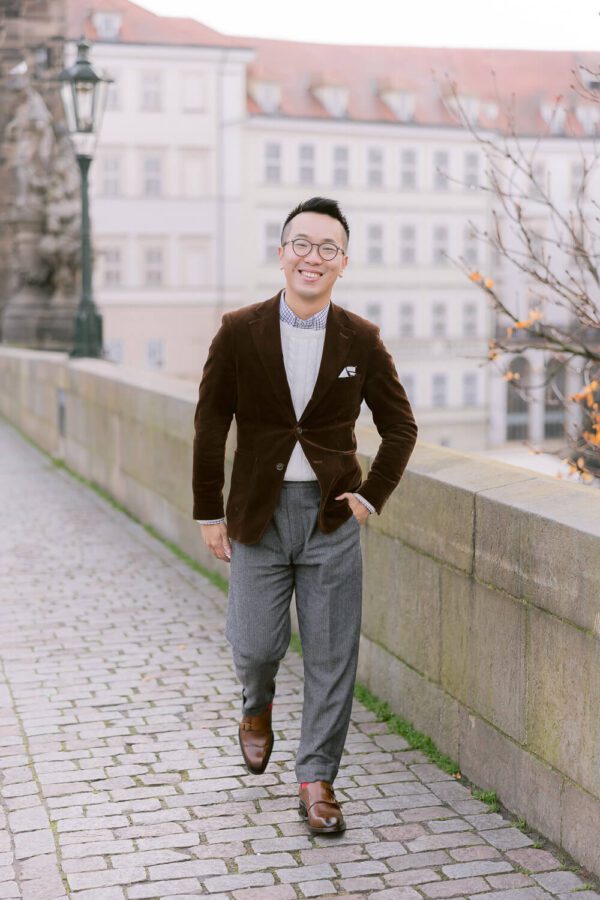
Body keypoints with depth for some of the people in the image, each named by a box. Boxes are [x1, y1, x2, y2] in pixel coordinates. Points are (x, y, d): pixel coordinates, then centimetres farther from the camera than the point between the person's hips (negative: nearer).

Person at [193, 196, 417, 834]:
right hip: (258, 514, -1)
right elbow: (210, 425, 1)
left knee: (332, 657, 3)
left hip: (332, 517, 1)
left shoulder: (361, 340, -1)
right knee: (257, 645, 4)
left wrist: (372, 495, -1)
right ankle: (257, 706, 40)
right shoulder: (239, 332, -4)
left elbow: (400, 427, 9)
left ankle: (317, 780, 18)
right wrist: (210, 513, 0)